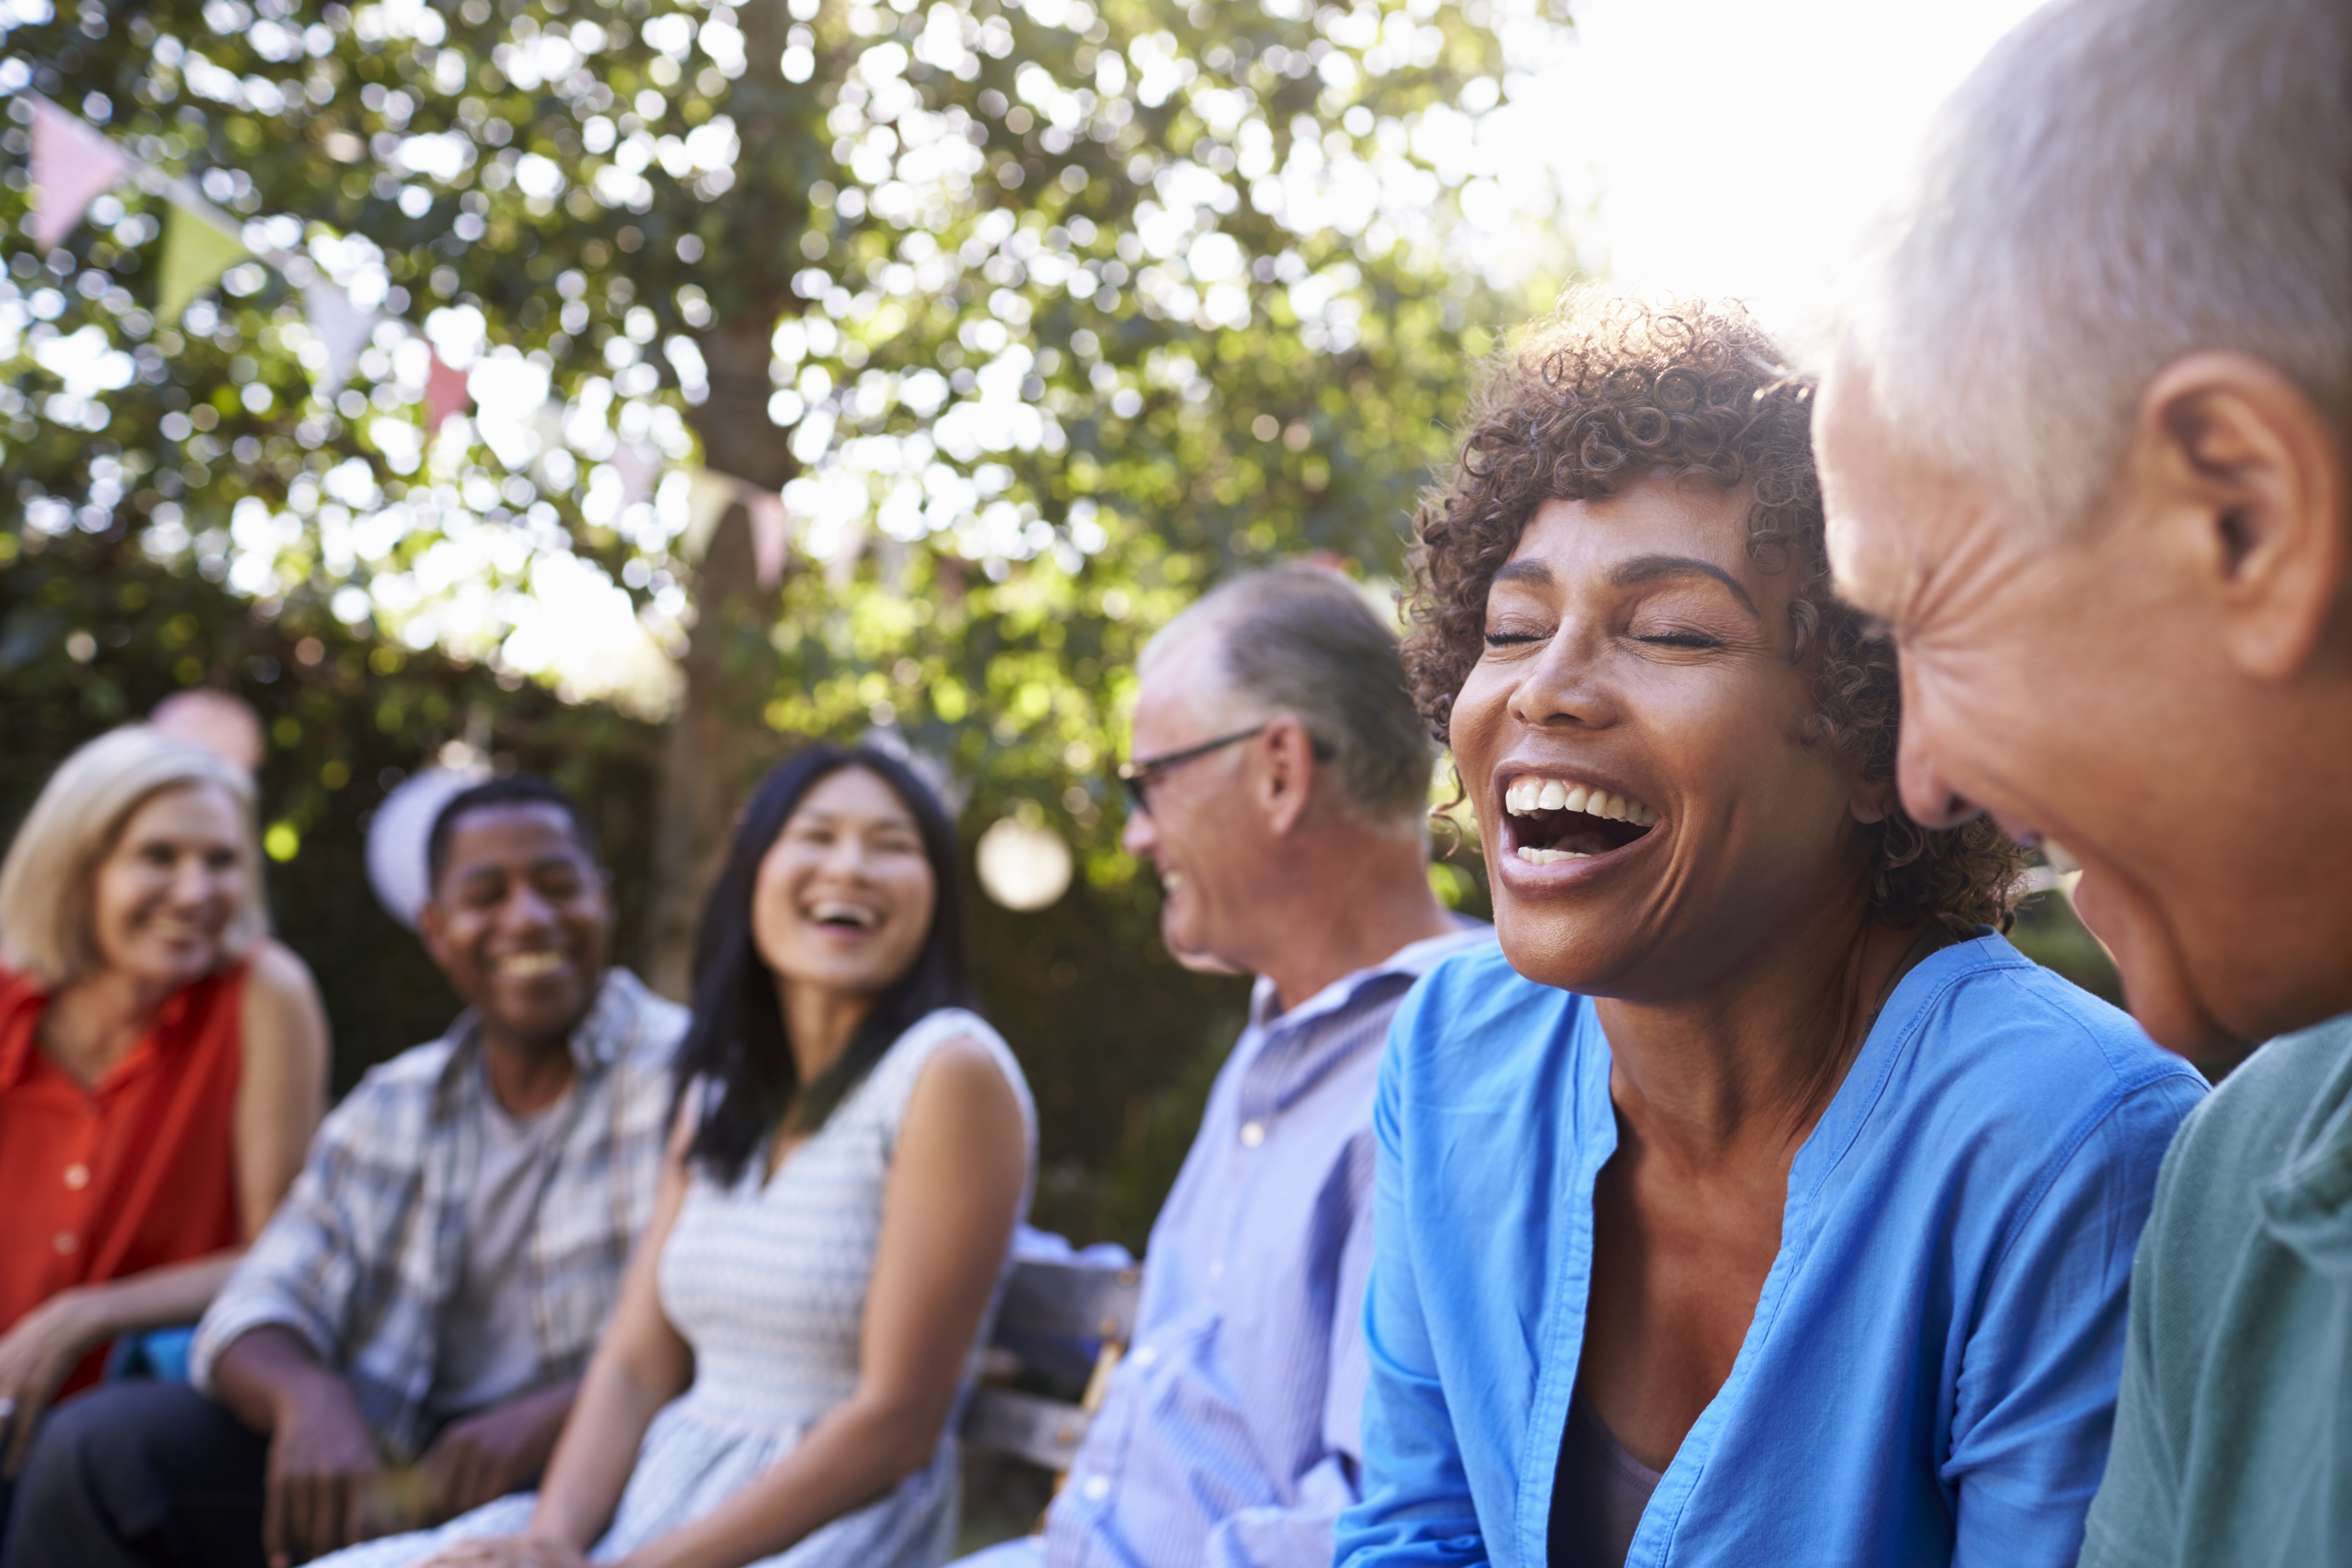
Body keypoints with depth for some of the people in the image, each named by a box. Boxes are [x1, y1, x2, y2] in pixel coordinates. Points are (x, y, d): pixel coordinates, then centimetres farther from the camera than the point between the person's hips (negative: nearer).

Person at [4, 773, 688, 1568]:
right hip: (389, 1466, 6)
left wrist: (543, 1420, -31)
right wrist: (310, 1397, -19)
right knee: (100, 1442, -10)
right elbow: (261, 1304, 6)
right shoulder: (393, 1108, 15)